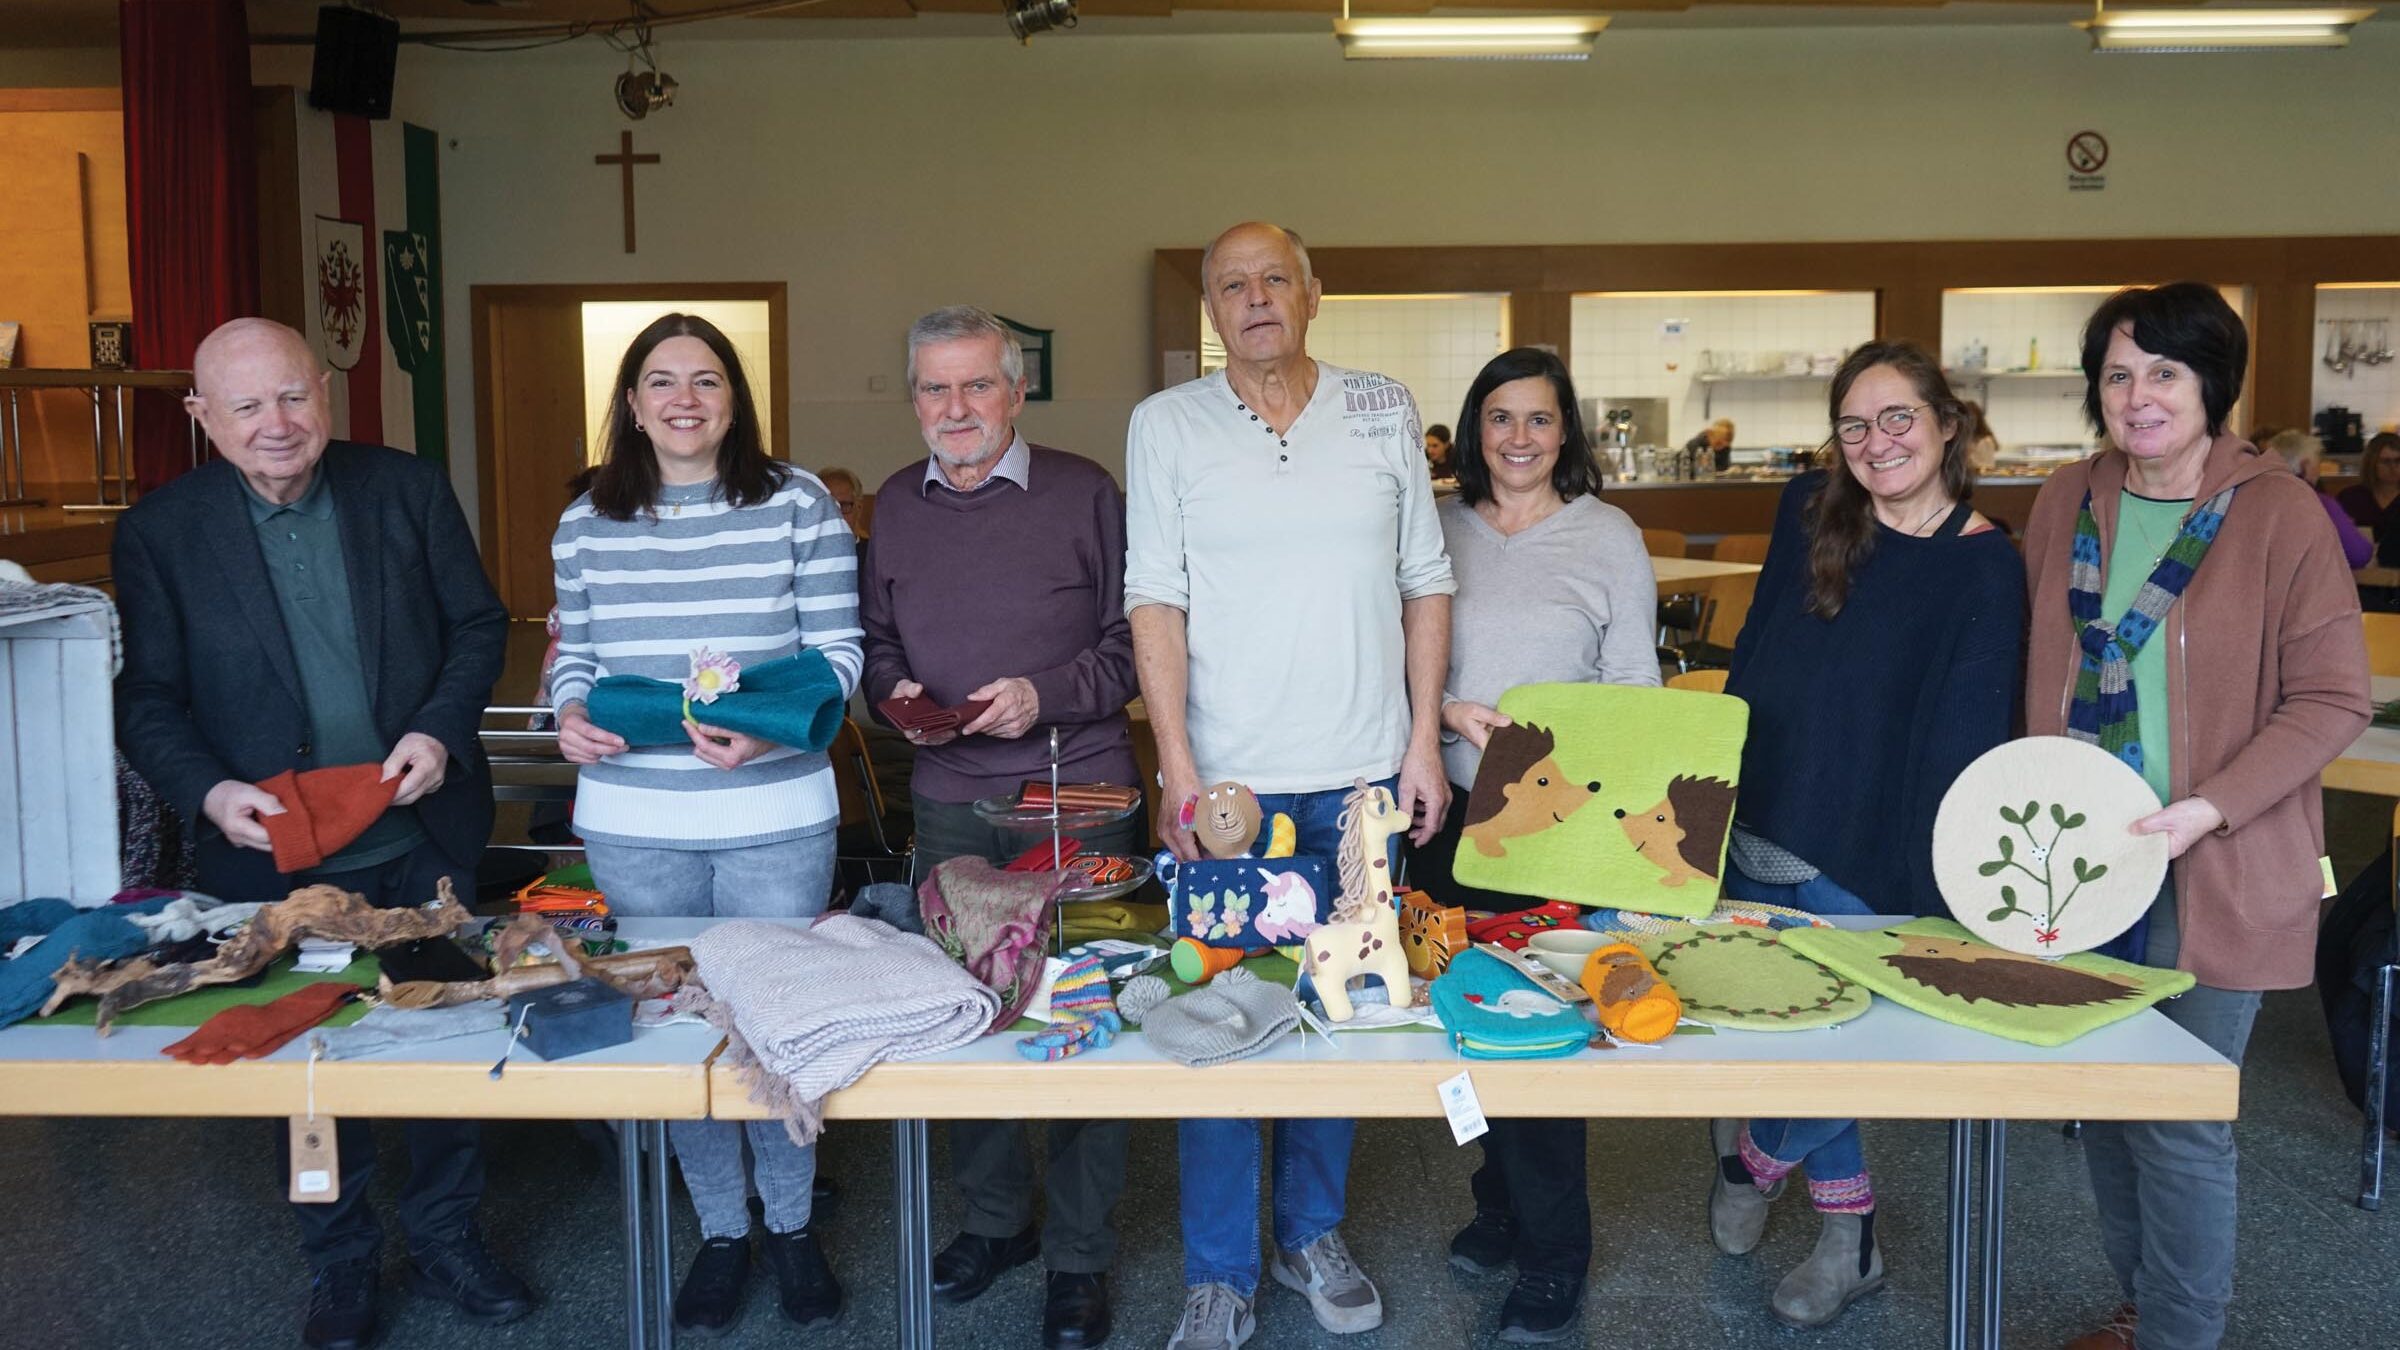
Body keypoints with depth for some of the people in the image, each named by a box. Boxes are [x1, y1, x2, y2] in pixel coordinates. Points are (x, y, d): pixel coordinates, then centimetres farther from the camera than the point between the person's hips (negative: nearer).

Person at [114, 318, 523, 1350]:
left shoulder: (409, 490, -3)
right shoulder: (160, 530, -5)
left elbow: (479, 625, 2)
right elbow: (148, 701, -3)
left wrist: (440, 729, -15)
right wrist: (207, 790, -21)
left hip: (422, 841, 1)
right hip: (274, 856, -1)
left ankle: (446, 1239, 33)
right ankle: (339, 1261, 33)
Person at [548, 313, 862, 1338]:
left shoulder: (798, 505, -3)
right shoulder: (586, 521, 6)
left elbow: (839, 649, -4)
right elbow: (575, 649, 14)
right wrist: (569, 713, -8)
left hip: (776, 818, -2)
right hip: (633, 822, 3)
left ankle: (789, 1224, 29)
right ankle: (720, 1230, 29)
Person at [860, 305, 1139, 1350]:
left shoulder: (1082, 492, -5)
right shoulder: (896, 506, 9)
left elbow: (1132, 637, -5)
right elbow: (876, 637, 17)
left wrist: (1046, 696, -17)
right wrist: (894, 691, -3)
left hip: (1076, 793, -4)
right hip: (948, 801, 4)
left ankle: (1080, 1255, 15)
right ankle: (993, 1217, 31)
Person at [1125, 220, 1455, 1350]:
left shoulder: (1385, 412, 7)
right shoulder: (1166, 425, 2)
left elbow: (1425, 582, 9)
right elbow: (1154, 599, -2)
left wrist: (1423, 741, 2)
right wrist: (1178, 770, -9)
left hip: (1361, 780, 2)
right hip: (1226, 781, -2)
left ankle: (1314, 1234, 29)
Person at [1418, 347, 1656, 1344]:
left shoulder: (1610, 537, 0)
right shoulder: (1435, 529, 6)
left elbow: (1636, 690, 1)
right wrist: (1450, 711, -11)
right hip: (1453, 809, 3)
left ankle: (1552, 1257, 13)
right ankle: (1502, 1200, 33)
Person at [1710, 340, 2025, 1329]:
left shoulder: (1986, 570, -9)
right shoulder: (1809, 511, 3)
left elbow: (1963, 747, -12)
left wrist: (1931, 899, -18)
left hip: (1867, 866, -5)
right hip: (1755, 838, 5)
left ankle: (1755, 1156, 35)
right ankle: (1849, 1236, 32)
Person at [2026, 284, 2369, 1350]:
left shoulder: (2280, 514, -10)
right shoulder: (2066, 505, 6)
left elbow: (2334, 700, -10)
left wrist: (2204, 811, -19)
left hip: (2208, 875, -5)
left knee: (2177, 1123, 0)